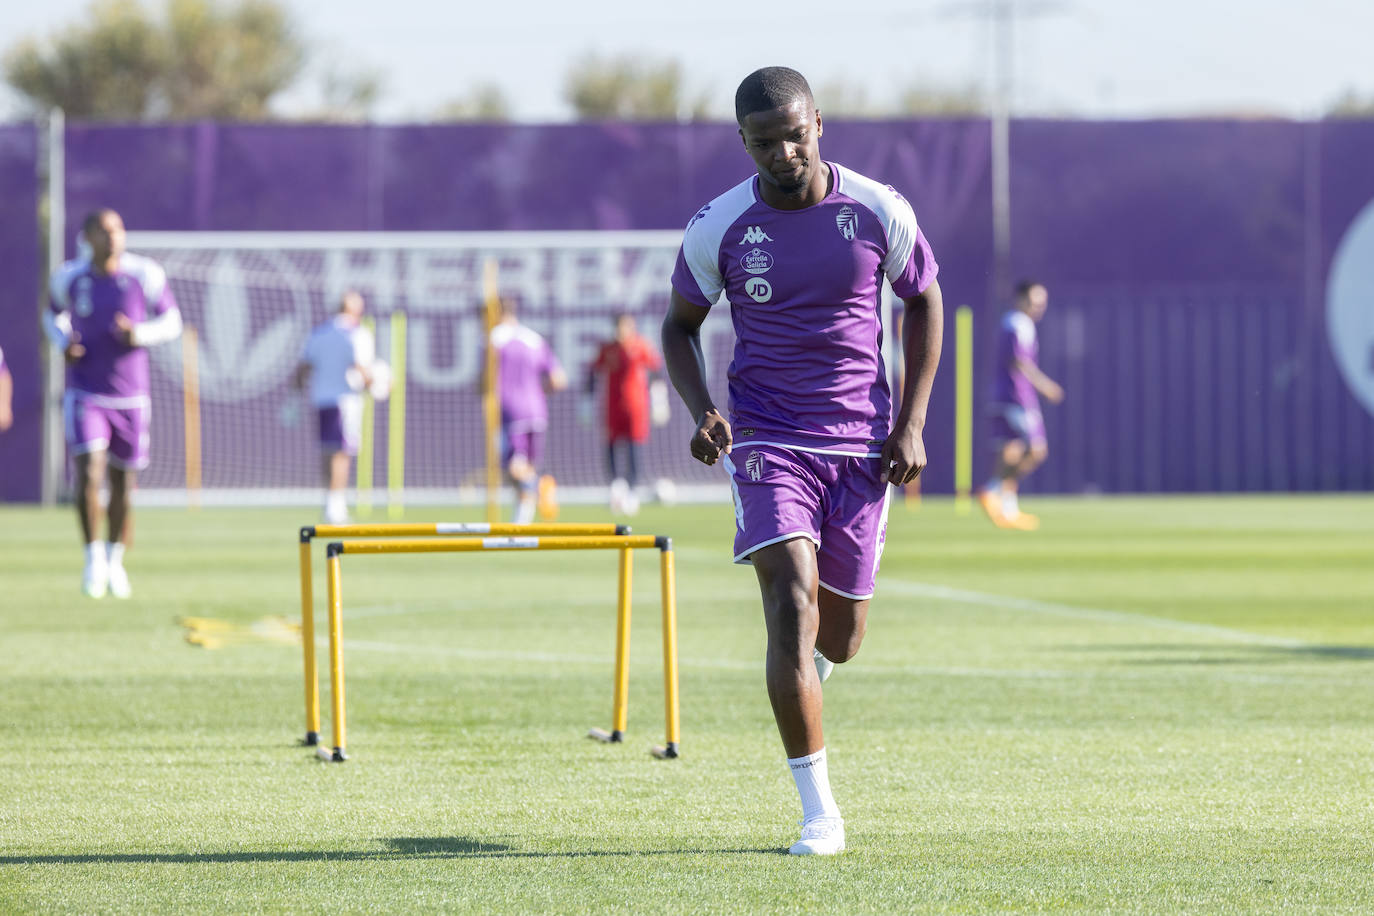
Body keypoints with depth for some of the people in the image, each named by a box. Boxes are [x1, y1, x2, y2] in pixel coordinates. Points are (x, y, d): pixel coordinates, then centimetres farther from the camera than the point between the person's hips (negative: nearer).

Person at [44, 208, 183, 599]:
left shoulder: (145, 275, -8)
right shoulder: (69, 278, -4)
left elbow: (171, 321, 3)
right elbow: (53, 314, 15)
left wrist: (140, 334, -17)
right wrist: (64, 343, -6)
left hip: (130, 397, 1)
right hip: (85, 395, -1)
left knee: (123, 486, 9)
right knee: (89, 475, -17)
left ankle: (115, 561, 30)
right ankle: (93, 558, 0)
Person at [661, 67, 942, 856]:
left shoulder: (878, 211, -5)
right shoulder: (718, 228, -6)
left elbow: (924, 302, 9)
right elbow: (681, 325, 9)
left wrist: (911, 424, 2)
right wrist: (701, 410, -9)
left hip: (862, 444, 2)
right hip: (767, 438, -2)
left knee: (840, 635, 8)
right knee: (792, 601, -20)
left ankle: (803, 677, 49)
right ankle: (820, 812, -16)